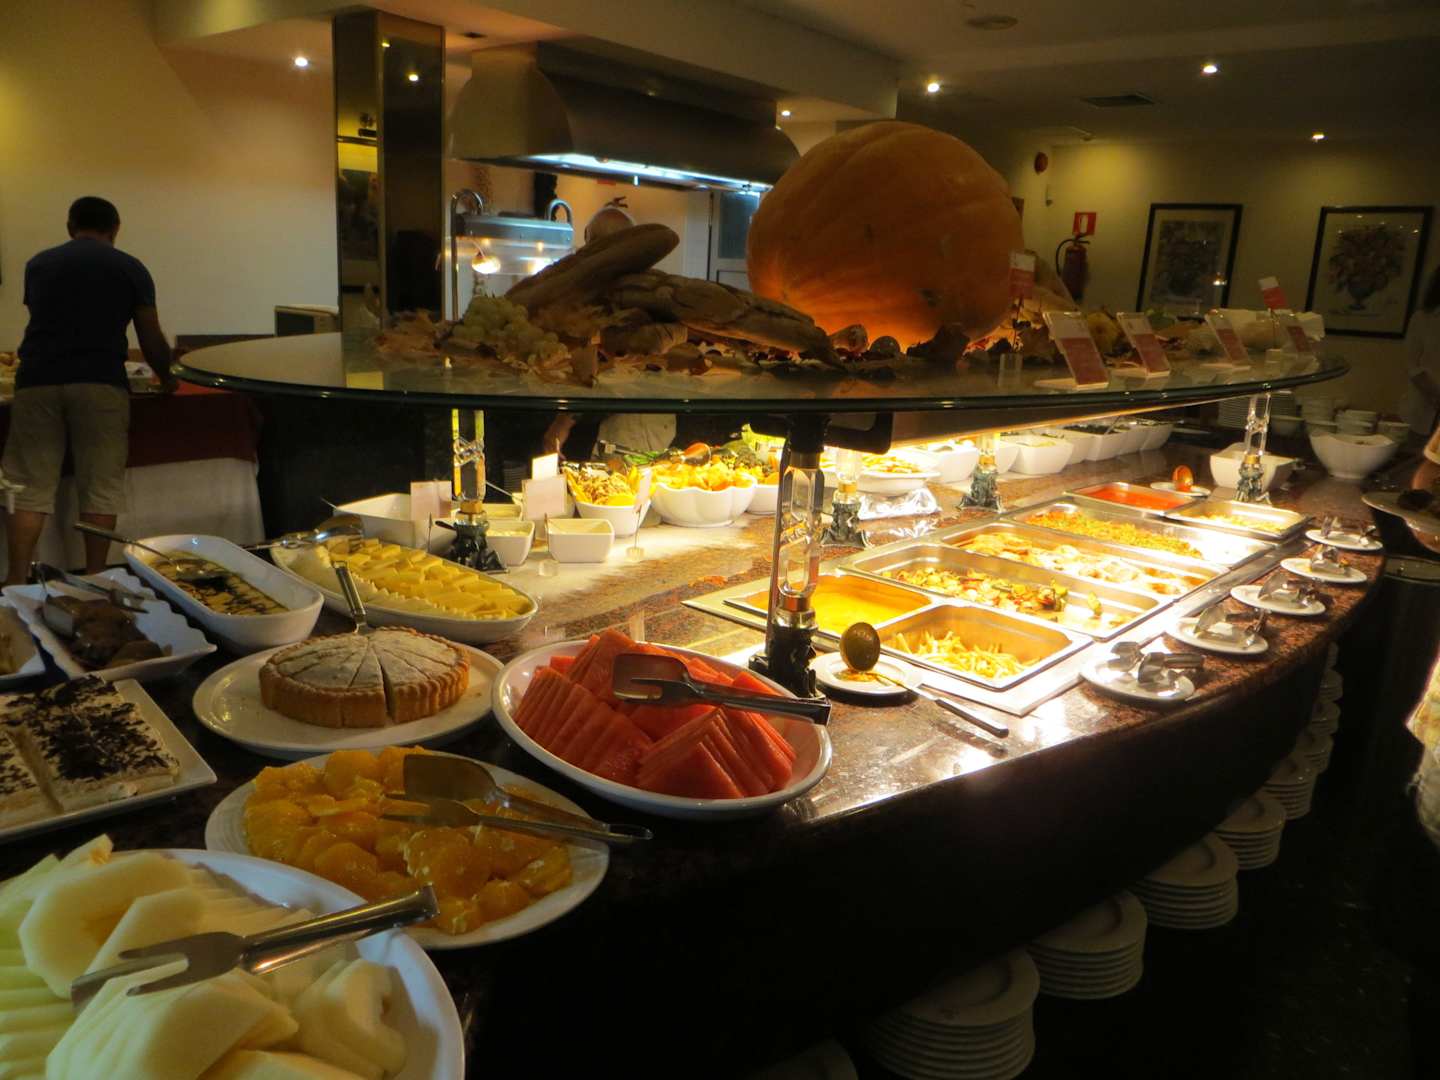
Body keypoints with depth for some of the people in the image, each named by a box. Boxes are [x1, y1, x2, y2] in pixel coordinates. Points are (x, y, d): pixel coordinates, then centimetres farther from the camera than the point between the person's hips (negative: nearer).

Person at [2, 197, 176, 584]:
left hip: (38, 380, 3)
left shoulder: (38, 264, 19)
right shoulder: (130, 268, 9)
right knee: (100, 488, 3)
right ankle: (94, 579, 5)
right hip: (100, 382, -3)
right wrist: (166, 377, 28)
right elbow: (151, 340, 9)